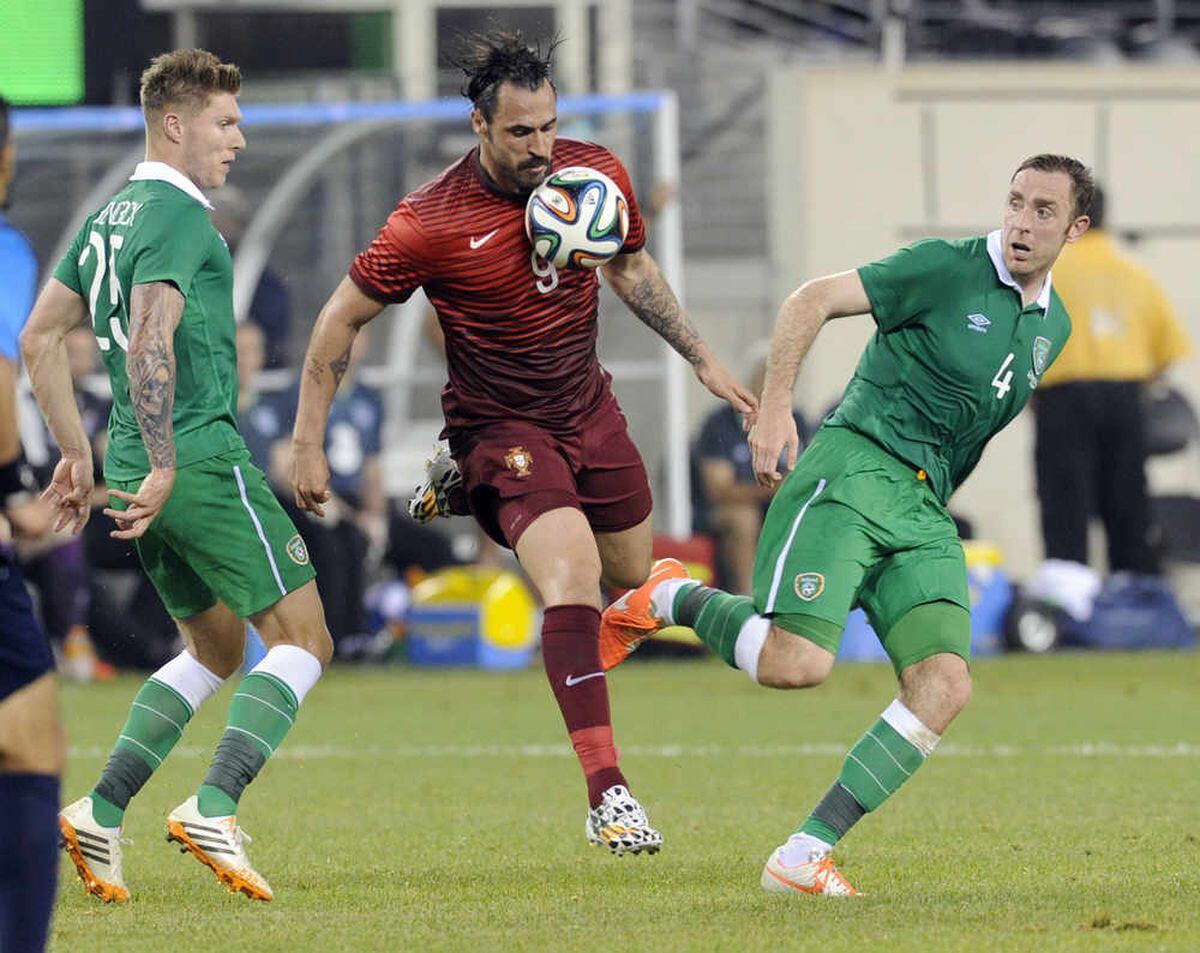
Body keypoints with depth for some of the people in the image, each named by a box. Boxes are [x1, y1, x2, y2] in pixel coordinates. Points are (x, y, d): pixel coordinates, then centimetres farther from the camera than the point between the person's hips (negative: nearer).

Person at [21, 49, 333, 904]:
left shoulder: (109, 218, 17)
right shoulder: (180, 218, -12)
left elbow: (39, 338, 20)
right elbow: (149, 343, -24)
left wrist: (80, 454, 21)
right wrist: (164, 464, -24)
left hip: (149, 478, 9)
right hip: (207, 462, -9)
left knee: (216, 649, 20)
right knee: (302, 640, -4)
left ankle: (103, 813, 7)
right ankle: (215, 807, -19)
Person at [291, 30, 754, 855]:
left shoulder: (596, 174, -7)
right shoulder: (431, 223, -21)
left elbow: (631, 268, 14)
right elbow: (343, 317, -10)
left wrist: (703, 358, 12)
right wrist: (308, 443, -9)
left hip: (590, 410, 6)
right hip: (499, 425, -6)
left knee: (636, 580, 17)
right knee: (573, 580, -25)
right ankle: (607, 793, -28)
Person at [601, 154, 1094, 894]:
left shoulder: (1053, 326, 17)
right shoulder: (948, 269, -5)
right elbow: (812, 301, -6)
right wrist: (776, 406, -15)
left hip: (925, 513, 7)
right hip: (856, 468, -7)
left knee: (945, 686, -15)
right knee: (799, 662, -25)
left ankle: (804, 856, -13)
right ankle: (669, 599, 5)